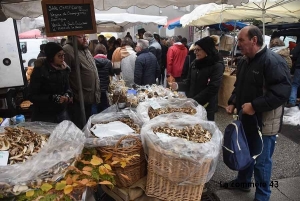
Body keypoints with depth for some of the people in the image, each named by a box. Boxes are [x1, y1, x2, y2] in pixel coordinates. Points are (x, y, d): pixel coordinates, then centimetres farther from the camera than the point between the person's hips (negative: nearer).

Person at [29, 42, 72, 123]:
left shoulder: (64, 69, 2)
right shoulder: (39, 71, -14)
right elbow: (32, 96, -13)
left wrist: (68, 95, -10)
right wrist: (54, 98, -24)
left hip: (62, 112, 5)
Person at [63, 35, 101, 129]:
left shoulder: (86, 50, 15)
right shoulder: (67, 50, -15)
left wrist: (97, 92, 20)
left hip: (90, 98, 9)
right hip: (78, 100, -8)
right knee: (80, 128, 2)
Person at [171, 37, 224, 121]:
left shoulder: (217, 66, -11)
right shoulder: (194, 63, 5)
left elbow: (212, 89, -18)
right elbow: (188, 82, 9)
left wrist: (194, 100, -20)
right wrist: (178, 85, -12)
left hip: (206, 107, -5)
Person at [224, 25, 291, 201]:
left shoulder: (273, 62, -20)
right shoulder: (245, 61, 8)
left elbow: (282, 93, -26)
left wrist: (255, 105, -27)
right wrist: (233, 103, 5)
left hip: (264, 122, -8)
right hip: (246, 118, 8)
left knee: (262, 160, 7)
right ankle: (243, 181, 45)